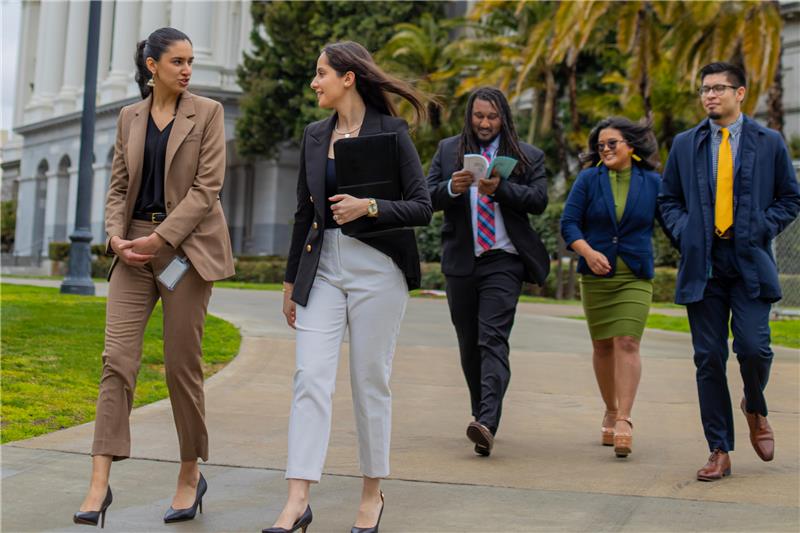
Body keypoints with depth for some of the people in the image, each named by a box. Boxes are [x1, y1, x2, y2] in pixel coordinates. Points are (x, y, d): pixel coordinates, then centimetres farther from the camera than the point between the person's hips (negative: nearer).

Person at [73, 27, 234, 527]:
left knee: (182, 363, 0)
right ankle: (100, 485, -8)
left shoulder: (207, 112, 1)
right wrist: (116, 235, -6)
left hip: (187, 243, -3)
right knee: (117, 358, -7)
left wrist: (159, 238, -14)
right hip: (135, 246, 3)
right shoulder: (130, 117, 13)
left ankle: (191, 475, 17)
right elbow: (119, 186, 13)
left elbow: (207, 187, -7)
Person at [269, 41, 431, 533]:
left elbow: (422, 208, -6)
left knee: (370, 382, 3)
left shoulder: (391, 132, -4)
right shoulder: (315, 136, 11)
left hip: (376, 269, -4)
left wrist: (369, 207, -22)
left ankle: (373, 494, 18)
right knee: (311, 377, -6)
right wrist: (292, 279, 18)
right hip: (323, 266, 4)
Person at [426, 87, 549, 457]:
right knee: (469, 343, 11)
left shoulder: (527, 156, 6)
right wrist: (452, 188, -18)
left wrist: (500, 188, -19)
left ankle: (487, 423, -25)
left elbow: (539, 200, -5)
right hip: (460, 260, 3)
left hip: (503, 261, -3)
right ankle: (481, 413, 25)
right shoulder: (448, 150, 11)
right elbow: (429, 196, 3)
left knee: (493, 339, -16)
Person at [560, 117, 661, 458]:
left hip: (635, 276, -1)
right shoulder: (589, 180, 4)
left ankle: (624, 421, -16)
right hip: (596, 276, 2)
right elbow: (568, 223, -2)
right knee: (602, 346, 8)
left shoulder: (653, 183, 5)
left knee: (627, 343, -13)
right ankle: (610, 413, 24)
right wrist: (588, 252, -16)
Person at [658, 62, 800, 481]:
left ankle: (755, 409, 22)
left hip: (750, 262, -2)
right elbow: (668, 200, 17)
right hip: (702, 265, 2)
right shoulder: (685, 145, 12)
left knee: (752, 347, -13)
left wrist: (760, 230, -5)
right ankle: (719, 451, 9)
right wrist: (684, 233, -1)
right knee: (709, 358, 0)